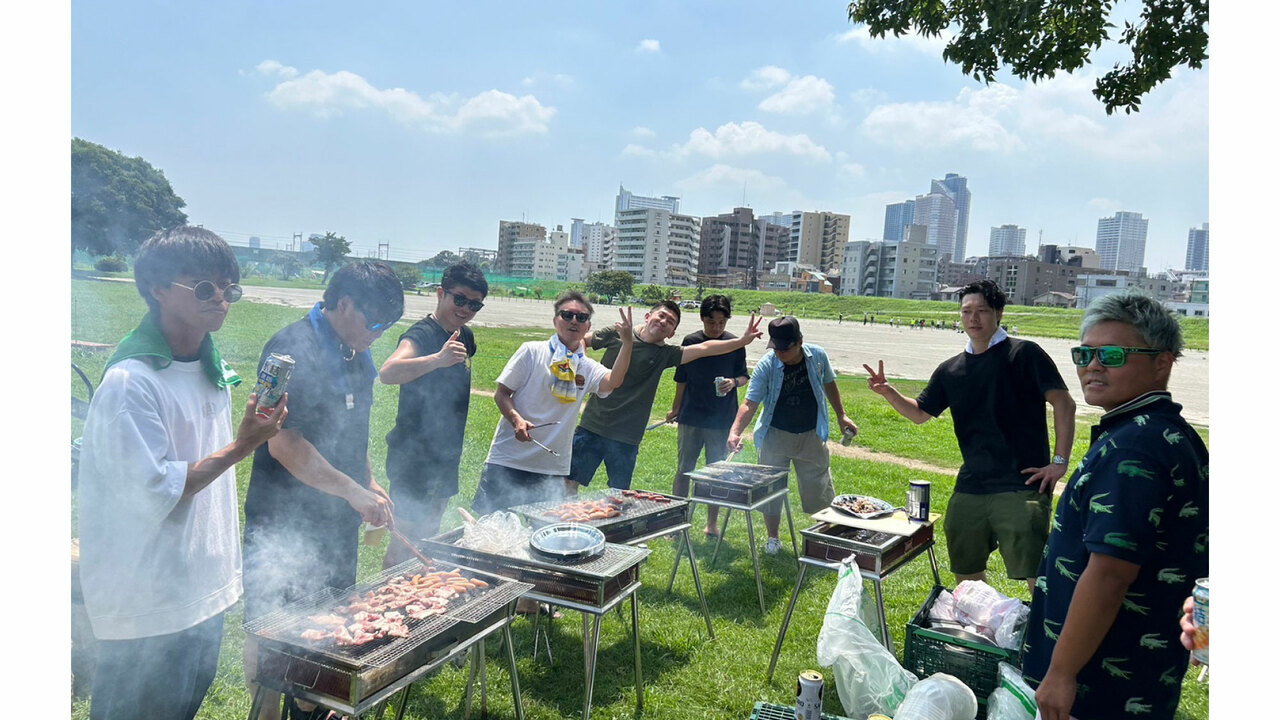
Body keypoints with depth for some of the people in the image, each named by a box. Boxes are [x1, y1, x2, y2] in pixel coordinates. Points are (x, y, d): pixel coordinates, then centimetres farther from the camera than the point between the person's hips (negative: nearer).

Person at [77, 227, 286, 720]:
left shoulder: (212, 369, 5)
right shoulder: (130, 383, -21)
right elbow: (155, 492, -23)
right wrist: (241, 447, -24)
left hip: (206, 586, 8)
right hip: (147, 606, -8)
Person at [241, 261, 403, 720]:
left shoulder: (356, 357, 9)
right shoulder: (294, 349, -19)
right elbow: (284, 443, -25)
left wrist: (369, 483, 11)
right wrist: (354, 491, -22)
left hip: (337, 519, 9)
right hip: (285, 522, -8)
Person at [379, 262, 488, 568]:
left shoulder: (465, 336, 7)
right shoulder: (422, 334, -18)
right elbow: (388, 372, -40)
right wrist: (438, 359, -55)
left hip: (445, 456, 9)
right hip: (414, 454, -9)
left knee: (429, 537, 19)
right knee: (406, 540, -4)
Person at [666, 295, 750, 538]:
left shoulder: (735, 344, -2)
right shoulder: (690, 342, 0)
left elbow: (744, 376, 7)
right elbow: (682, 379, 10)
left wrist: (734, 382, -15)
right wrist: (675, 409, 15)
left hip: (722, 420, 0)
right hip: (691, 417, 0)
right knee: (684, 470, 4)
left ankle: (712, 523, 20)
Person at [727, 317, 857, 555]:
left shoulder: (817, 356, -10)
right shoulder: (766, 365, -18)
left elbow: (829, 384, 9)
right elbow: (750, 403, -21)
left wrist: (841, 415, 13)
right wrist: (735, 432, -34)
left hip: (811, 435, 1)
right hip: (776, 435, -1)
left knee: (820, 490, 9)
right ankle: (772, 538, 24)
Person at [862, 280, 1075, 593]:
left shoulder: (1023, 354, -5)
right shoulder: (950, 370, 11)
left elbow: (1064, 404, -6)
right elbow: (919, 413, 18)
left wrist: (1060, 462, -11)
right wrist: (888, 392, 0)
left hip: (1022, 485, -6)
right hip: (971, 486, 6)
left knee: (1035, 576, -8)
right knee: (966, 572, 15)